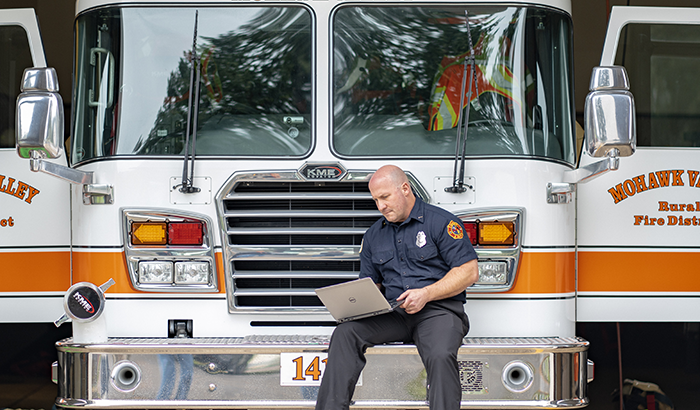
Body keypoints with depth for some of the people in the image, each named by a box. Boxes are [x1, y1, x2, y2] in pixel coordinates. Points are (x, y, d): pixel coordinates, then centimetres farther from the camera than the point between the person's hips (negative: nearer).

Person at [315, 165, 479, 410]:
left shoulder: (441, 222, 1)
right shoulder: (374, 235, 18)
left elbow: (469, 272, -4)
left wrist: (426, 294, -16)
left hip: (439, 309, -4)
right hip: (393, 314, 5)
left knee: (441, 355, -36)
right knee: (345, 333, -21)